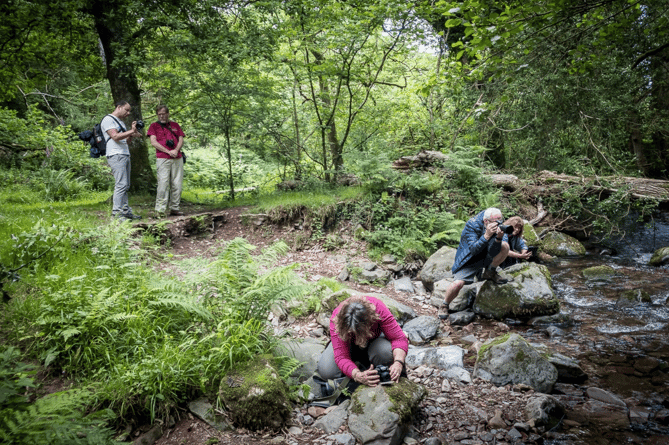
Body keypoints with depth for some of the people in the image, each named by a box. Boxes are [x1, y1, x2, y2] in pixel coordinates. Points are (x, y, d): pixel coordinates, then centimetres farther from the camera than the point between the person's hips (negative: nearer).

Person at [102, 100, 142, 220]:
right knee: (121, 184, -15)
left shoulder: (120, 121, 25)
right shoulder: (108, 119, -3)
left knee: (125, 186, 8)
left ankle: (125, 211, 11)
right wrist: (132, 131, -11)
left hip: (125, 155, 10)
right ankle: (116, 213, -14)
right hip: (116, 156, -10)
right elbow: (115, 136, -16)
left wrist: (133, 133, 5)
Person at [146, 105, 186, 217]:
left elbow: (181, 140, 13)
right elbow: (153, 142, 0)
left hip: (177, 158, 3)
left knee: (177, 184, 1)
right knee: (163, 184, -10)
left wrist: (176, 150, -7)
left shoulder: (175, 125, 20)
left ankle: (174, 208, 8)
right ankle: (160, 210, -7)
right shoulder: (154, 126, 11)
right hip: (162, 159, -3)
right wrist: (168, 151, -10)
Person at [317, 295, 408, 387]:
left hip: (374, 340, 0)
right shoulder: (336, 320, -37)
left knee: (387, 354, -36)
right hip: (349, 344, 1)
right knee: (325, 371, -22)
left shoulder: (379, 309, -38)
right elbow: (341, 357, -37)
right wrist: (357, 375, -55)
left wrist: (398, 363, -48)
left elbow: (399, 339, -30)